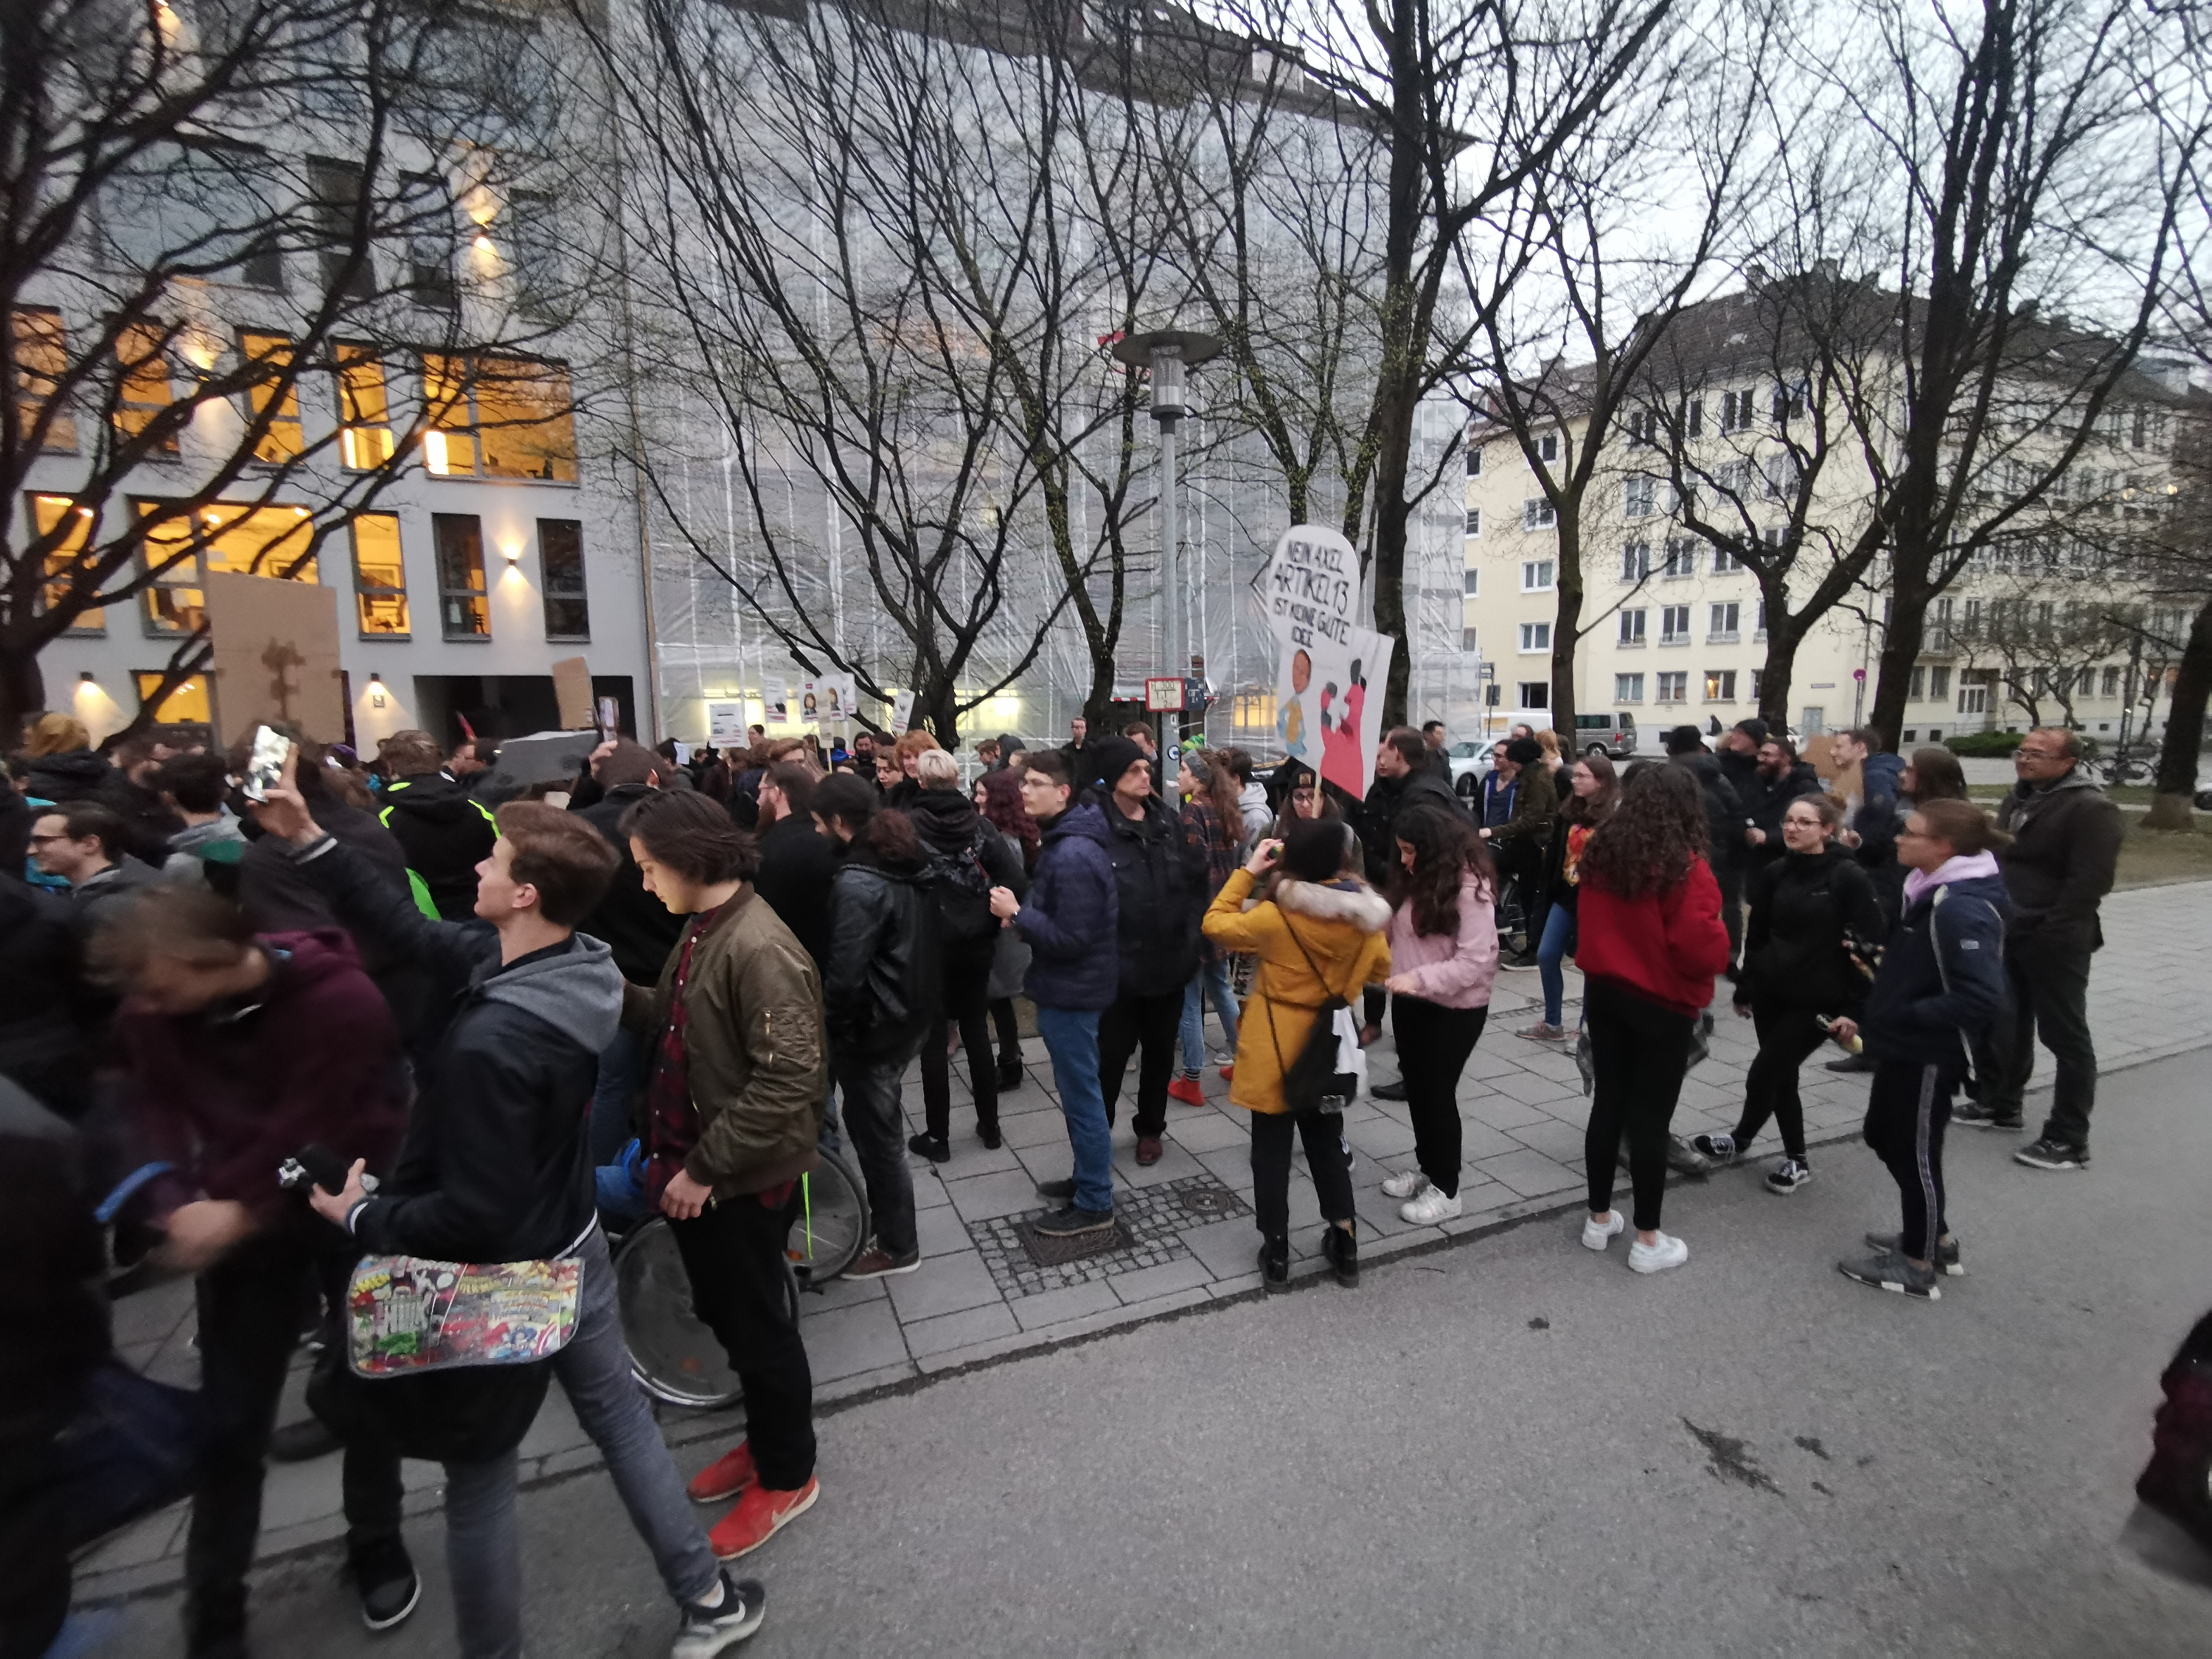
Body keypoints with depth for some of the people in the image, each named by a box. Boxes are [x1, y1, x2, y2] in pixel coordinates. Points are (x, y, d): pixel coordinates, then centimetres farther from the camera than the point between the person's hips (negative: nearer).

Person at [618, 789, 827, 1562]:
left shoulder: (759, 949, -26)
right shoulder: (702, 931, 5)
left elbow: (789, 1079, -29)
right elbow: (671, 1018, 11)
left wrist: (705, 1166, -23)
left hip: (743, 1178, -9)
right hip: (697, 1163, 9)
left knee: (758, 1325, 10)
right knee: (726, 1313, 24)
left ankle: (788, 1476, 34)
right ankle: (764, 1440, 46)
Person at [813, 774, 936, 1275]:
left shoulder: (857, 882, -24)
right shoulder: (906, 864, 4)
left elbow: (844, 973, -23)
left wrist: (821, 1026, -7)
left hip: (873, 1025, -9)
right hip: (910, 1012, 9)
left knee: (877, 1133, 7)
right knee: (870, 1120, 25)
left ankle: (898, 1247, 23)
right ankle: (881, 1204, 42)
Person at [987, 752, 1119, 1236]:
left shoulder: (1073, 856, -25)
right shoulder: (1064, 841, 8)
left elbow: (1072, 939, -26)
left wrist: (1017, 913, -20)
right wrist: (1021, 911, 5)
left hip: (1071, 991, -10)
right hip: (1069, 985, 10)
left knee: (1080, 1095, 2)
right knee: (1078, 1090, 21)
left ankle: (1094, 1204, 17)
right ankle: (1086, 1178, 36)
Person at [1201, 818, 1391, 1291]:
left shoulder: (1277, 916, -22)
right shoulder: (1366, 915, -7)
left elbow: (1216, 924, -9)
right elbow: (1381, 969, 9)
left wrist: (1247, 872, -7)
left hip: (1275, 1050, -4)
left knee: (1271, 1150, 10)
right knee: (1327, 1143, 21)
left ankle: (1276, 1253, 20)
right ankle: (1344, 1243, 30)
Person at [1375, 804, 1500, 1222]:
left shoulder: (1469, 887, -20)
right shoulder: (1417, 879, 4)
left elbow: (1475, 961, -24)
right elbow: (1399, 932, 10)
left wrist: (1418, 979, -31)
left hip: (1454, 1009, -7)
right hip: (1412, 1003, 7)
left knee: (1438, 1091, 3)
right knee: (1415, 1086, 17)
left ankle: (1445, 1188, 20)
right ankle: (1426, 1166, 36)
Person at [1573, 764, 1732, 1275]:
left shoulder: (1602, 853, 0)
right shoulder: (1685, 867, -19)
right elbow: (1702, 947, -20)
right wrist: (1722, 943, 0)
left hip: (1604, 993, 5)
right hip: (1663, 1004, -5)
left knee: (1608, 1102, 15)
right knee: (1650, 1117, 4)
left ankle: (1599, 1218, 27)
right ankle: (1648, 1240, 17)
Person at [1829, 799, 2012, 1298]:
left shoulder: (1962, 910, -24)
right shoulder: (1934, 892, 6)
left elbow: (1982, 998, -31)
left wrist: (1900, 1017, -24)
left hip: (1929, 1054, -10)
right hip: (1904, 1046, 10)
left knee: (1915, 1152, 7)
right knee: (1884, 1137, 22)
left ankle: (1919, 1264, 26)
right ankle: (1934, 1238, 40)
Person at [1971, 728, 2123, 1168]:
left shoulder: (2091, 809, -14)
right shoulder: (2017, 799, 13)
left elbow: (2091, 881, -20)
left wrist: (2049, 932, -21)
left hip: (2056, 942, -8)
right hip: (2009, 934, 9)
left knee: (2066, 1036, 0)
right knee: (2006, 1024, 19)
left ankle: (2069, 1139, 7)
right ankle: (2000, 1103, 34)